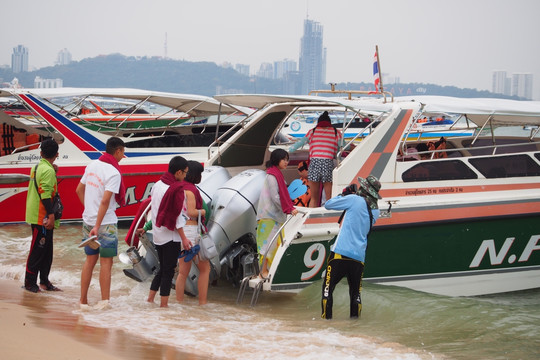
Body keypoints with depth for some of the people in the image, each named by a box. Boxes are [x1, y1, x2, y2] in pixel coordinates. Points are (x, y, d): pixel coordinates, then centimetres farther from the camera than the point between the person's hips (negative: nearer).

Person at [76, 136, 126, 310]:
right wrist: (97, 227, -23)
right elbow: (105, 201, -22)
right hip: (106, 223, -7)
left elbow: (79, 190, 15)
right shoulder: (114, 173, -16)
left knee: (90, 260, 13)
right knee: (106, 262, 1)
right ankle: (104, 301, 1)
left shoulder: (92, 165, 6)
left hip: (88, 220, 7)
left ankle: (83, 301, 16)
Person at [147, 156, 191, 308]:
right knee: (169, 269, 0)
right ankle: (164, 303, 1)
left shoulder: (157, 185, 8)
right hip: (170, 235, -7)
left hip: (157, 235, 7)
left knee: (163, 268, 18)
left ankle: (150, 298, 17)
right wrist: (184, 238, -11)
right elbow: (177, 215, -16)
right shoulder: (177, 188, -15)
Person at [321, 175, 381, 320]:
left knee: (328, 286, 2)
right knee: (355, 288, 17)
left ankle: (326, 315, -1)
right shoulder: (375, 211, 11)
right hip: (359, 257, 5)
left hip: (341, 253, -5)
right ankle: (355, 314, 14)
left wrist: (343, 194, 17)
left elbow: (328, 204, 2)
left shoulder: (354, 200, -7)